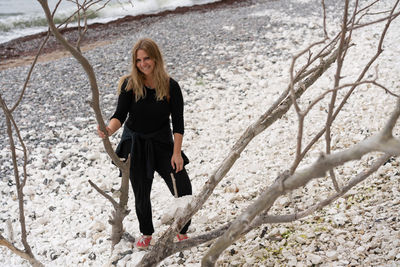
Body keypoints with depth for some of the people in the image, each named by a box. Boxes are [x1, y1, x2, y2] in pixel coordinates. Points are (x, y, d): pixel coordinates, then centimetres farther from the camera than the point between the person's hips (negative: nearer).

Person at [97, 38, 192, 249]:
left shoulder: (170, 86, -11)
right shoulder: (130, 84, -11)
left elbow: (178, 122, -8)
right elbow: (120, 115, -16)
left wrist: (176, 152, -12)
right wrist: (109, 129, -38)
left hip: (162, 143, 0)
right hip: (135, 144, 0)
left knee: (183, 189, -7)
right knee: (141, 194, 9)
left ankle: (182, 232, 19)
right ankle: (146, 233, 36)